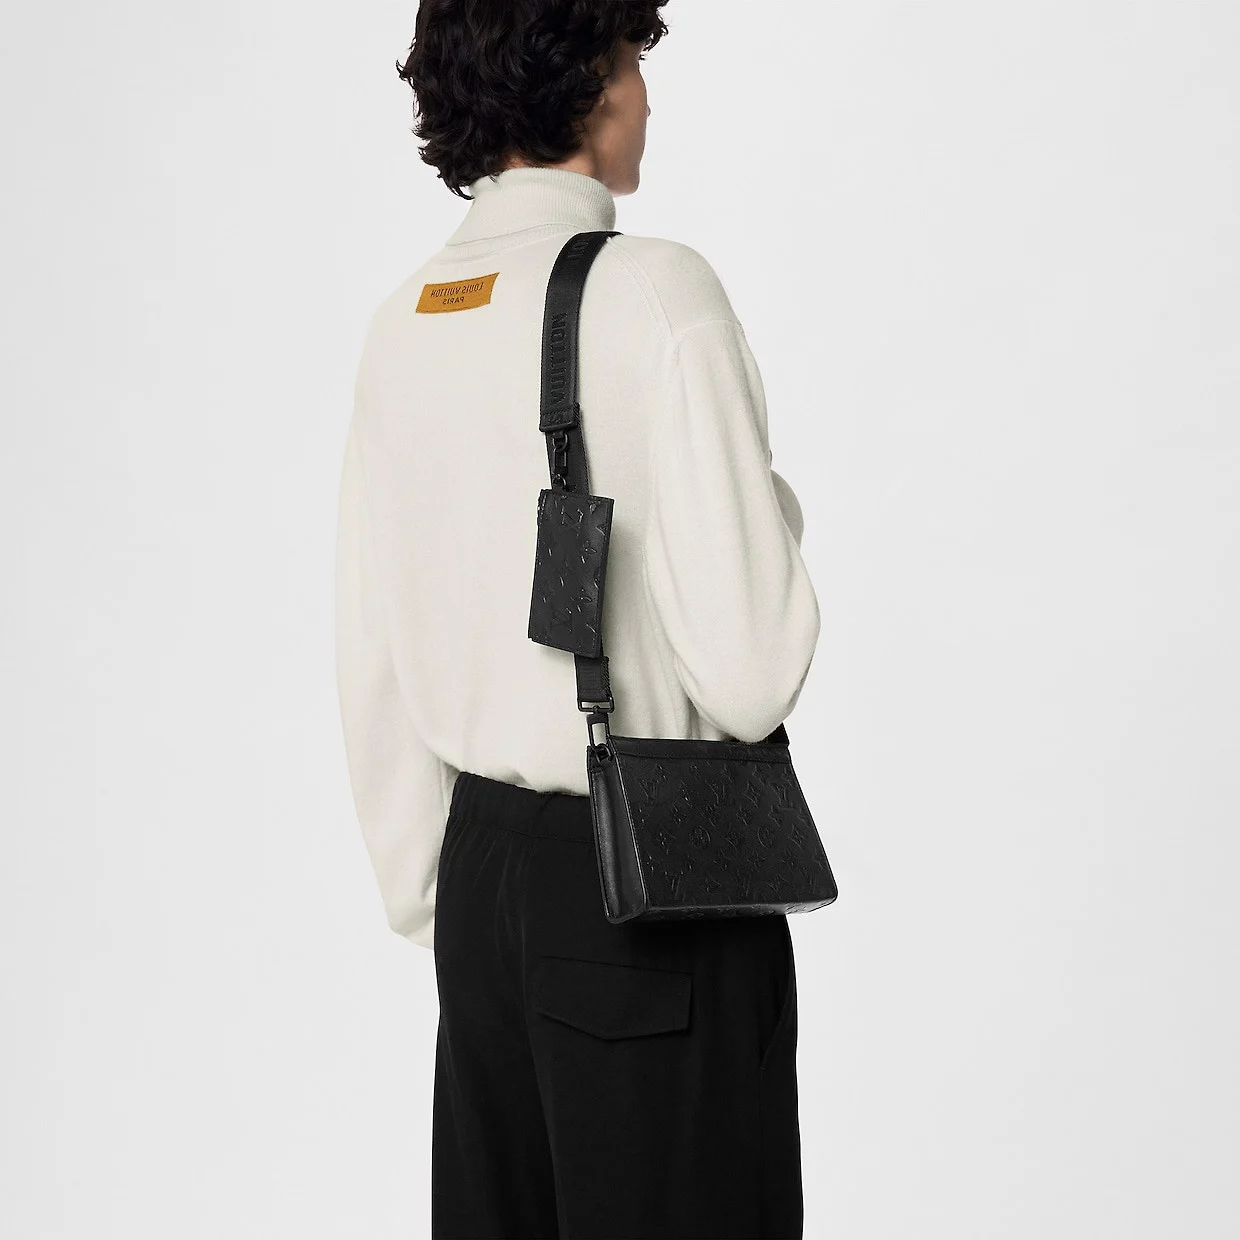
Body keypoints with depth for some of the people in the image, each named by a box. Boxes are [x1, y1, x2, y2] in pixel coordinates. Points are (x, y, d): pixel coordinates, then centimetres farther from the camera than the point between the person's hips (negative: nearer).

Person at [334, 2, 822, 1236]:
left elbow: (373, 665, 8)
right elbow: (748, 673, -20)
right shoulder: (662, 296, -15)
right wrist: (777, 509, 0)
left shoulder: (403, 322, 4)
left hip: (486, 860, 7)